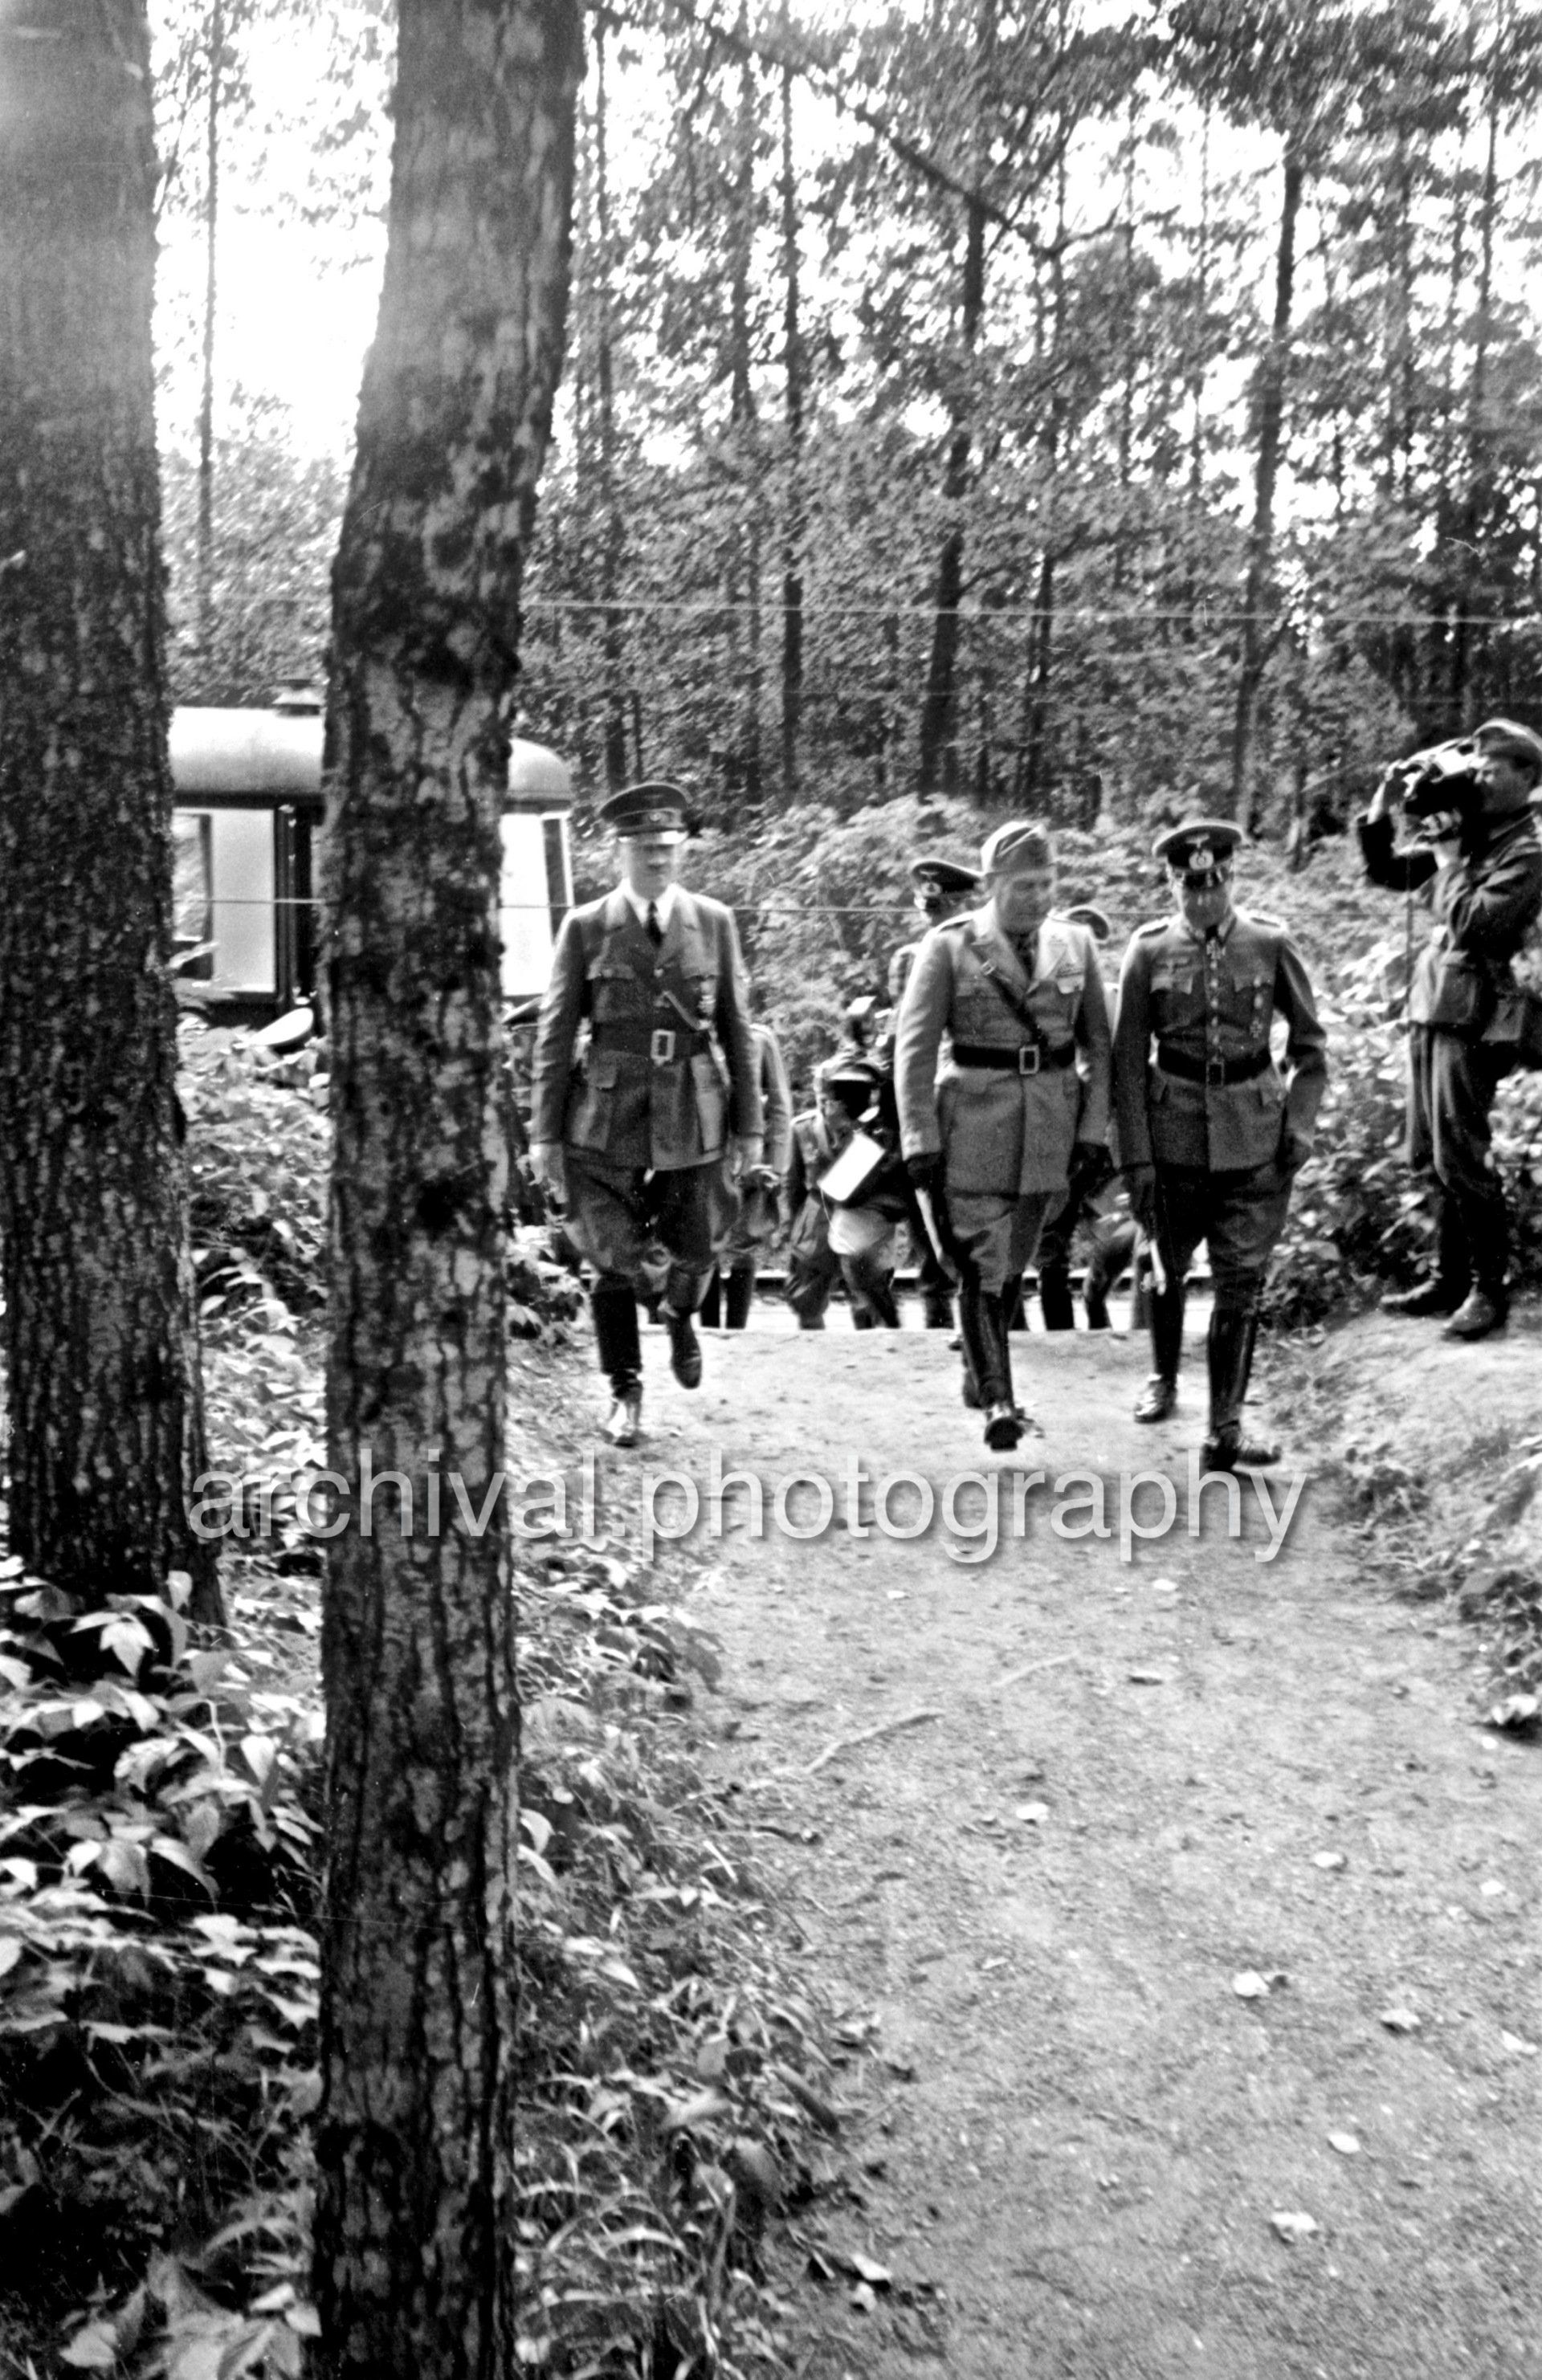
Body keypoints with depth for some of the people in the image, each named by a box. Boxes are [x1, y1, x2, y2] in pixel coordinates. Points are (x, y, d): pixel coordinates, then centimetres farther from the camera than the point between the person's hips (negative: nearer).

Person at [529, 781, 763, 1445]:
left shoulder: (715, 922, 4)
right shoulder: (586, 928, 0)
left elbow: (737, 1029, 6)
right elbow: (554, 1034, 1)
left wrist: (749, 1124, 4)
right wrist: (545, 1132, -2)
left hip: (693, 1115, 2)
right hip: (608, 1117, -1)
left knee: (695, 1247, 10)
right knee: (615, 1261, 2)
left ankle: (680, 1318, 45)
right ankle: (625, 1393, 20)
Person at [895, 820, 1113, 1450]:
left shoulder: (1075, 944, 4)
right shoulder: (949, 947, -6)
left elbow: (1097, 1044, 8)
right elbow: (914, 1048, -7)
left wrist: (1092, 1130, 2)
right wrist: (920, 1140, -12)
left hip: (1049, 1125, 3)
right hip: (973, 1121, -3)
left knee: (1013, 1263, 13)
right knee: (982, 1267, -8)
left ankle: (977, 1372, 32)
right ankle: (997, 1401, -2)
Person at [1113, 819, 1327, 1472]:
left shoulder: (1270, 944, -3)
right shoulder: (1149, 950, -5)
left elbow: (1310, 1045, 7)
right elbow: (1128, 1059, -3)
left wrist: (1299, 1126, -2)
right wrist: (1135, 1158, -6)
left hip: (1254, 1133, 0)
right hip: (1175, 1129, 0)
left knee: (1241, 1282, -2)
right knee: (1169, 1266, 17)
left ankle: (1225, 1434, 4)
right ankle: (1163, 1377, 43)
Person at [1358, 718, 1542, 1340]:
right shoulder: (1464, 837, 14)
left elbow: (1476, 922, -20)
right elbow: (1383, 871, 18)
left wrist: (1449, 858, -11)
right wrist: (1385, 801, 7)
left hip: (1470, 1014, -8)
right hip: (1429, 1007, 8)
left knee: (1459, 1159, -6)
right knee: (1430, 1157, 11)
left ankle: (1489, 1289, 4)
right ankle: (1449, 1278, 21)